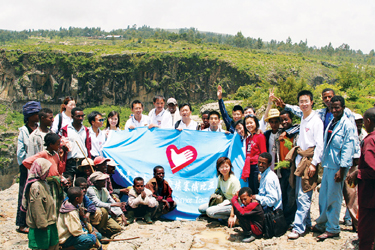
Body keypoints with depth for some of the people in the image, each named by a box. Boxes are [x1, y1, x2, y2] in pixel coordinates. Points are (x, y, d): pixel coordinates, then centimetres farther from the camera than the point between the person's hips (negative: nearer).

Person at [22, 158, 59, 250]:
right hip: (41, 226, -10)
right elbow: (37, 207, -23)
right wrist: (42, 224, -20)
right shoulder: (36, 186, -22)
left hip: (48, 222, 10)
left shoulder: (42, 183, 11)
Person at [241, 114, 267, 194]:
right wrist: (244, 173, 14)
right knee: (251, 192, 12)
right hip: (249, 168, 7)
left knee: (257, 192, -3)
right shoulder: (248, 138, 14)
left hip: (257, 166, -7)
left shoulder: (260, 136, -7)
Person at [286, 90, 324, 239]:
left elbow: (319, 144, -12)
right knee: (300, 195, 12)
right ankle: (307, 222, 25)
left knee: (303, 196, -8)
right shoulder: (303, 119, 15)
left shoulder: (316, 120, -8)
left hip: (309, 160, -8)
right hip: (299, 159, 8)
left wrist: (314, 163, -16)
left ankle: (298, 227, -5)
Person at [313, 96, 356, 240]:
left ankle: (333, 229, 14)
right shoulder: (331, 123, 13)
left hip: (337, 167, -7)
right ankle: (322, 224, 29)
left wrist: (342, 170, -18)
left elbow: (348, 149, -14)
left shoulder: (347, 125, -11)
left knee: (333, 198, 1)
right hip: (327, 165, 7)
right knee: (323, 196, 14)